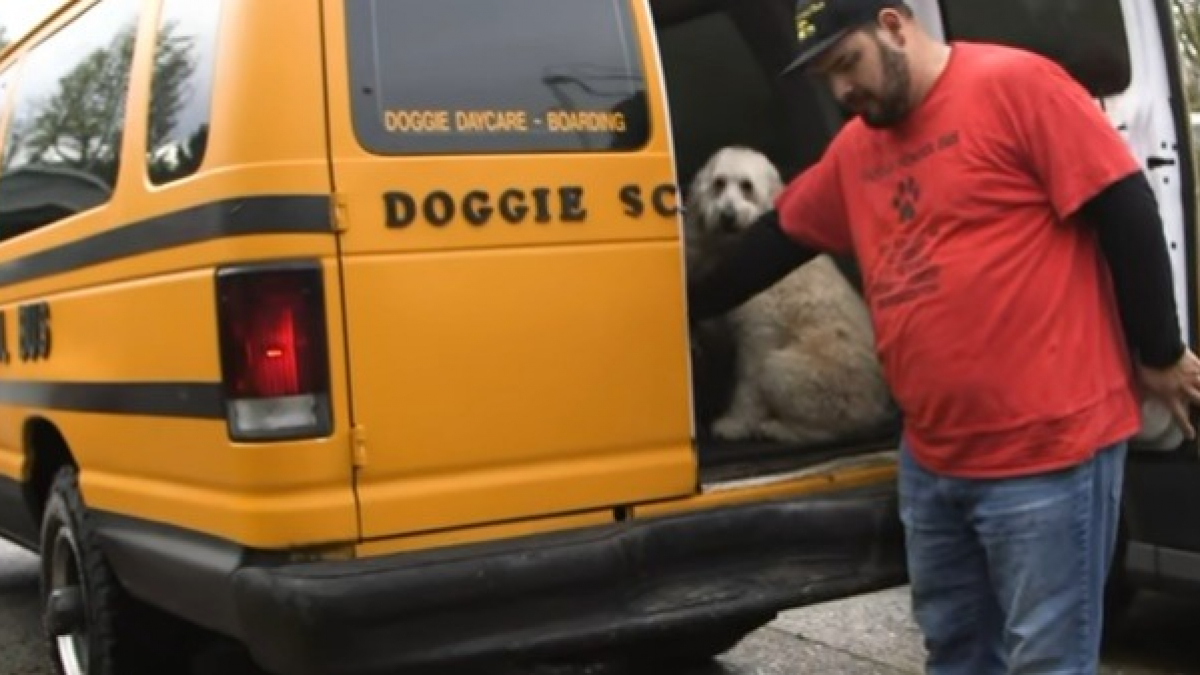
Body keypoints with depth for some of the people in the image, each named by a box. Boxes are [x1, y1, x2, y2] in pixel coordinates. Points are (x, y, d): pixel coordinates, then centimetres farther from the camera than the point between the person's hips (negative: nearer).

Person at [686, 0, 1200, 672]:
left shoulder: (1014, 86, -11)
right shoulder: (855, 150, 13)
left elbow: (1128, 214, -12)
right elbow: (780, 238, 25)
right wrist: (686, 307, 30)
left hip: (1049, 447, -8)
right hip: (932, 458, 8)